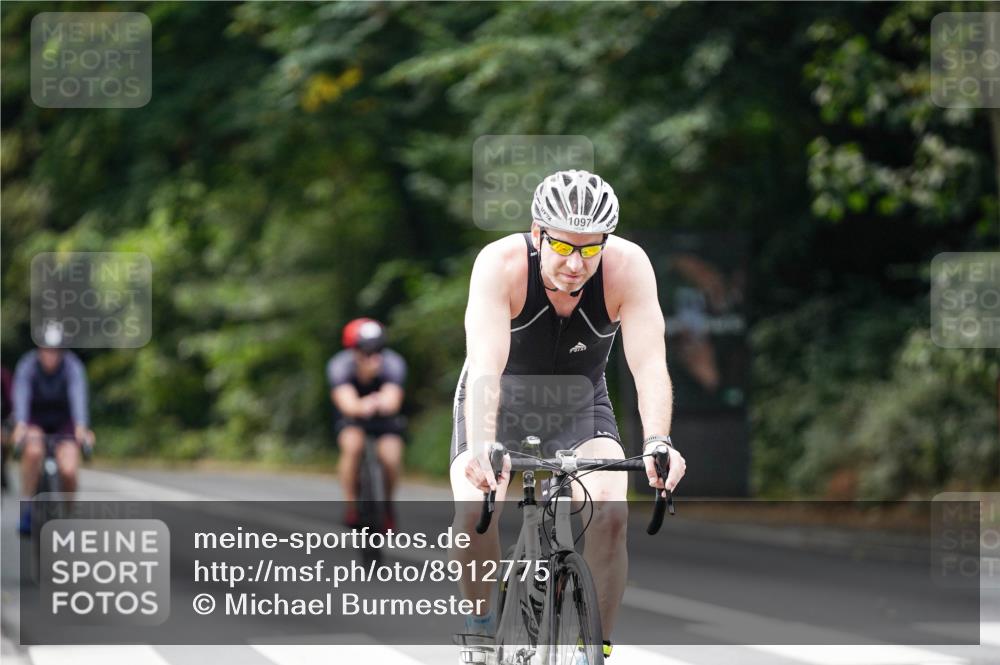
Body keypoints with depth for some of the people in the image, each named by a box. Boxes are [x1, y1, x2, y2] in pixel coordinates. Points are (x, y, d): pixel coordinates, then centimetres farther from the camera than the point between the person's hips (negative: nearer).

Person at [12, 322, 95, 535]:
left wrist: (81, 428, -53)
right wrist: (20, 426, -53)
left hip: (64, 420, 0)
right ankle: (26, 509, -19)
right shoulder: (27, 366, -22)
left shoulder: (73, 367, -22)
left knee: (68, 470, -21)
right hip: (35, 419, 0)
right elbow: (21, 397, -35)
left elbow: (78, 397, -36)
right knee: (33, 451, -34)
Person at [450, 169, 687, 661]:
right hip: (501, 400, -1)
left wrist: (657, 444, -51)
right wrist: (482, 447, -57)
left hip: (579, 403, 1)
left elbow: (650, 365, -34)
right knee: (474, 511, -26)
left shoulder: (627, 266, -27)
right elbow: (485, 366, -42)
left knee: (611, 511, -25)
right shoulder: (501, 264, -31)